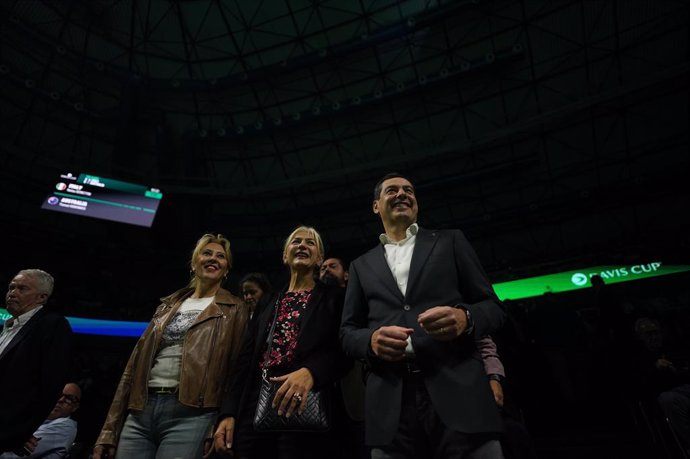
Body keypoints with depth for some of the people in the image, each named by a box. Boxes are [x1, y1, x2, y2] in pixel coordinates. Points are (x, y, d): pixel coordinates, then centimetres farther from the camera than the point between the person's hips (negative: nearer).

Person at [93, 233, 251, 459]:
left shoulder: (234, 309, 3)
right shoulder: (169, 305, 17)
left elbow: (237, 368, -3)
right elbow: (137, 362, 14)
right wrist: (111, 428, 10)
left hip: (189, 415, -4)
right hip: (140, 411, 5)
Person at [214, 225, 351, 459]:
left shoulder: (333, 298, 6)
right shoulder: (269, 304, 18)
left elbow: (343, 351, -6)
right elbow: (245, 361, 13)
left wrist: (310, 372, -25)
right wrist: (228, 413, 3)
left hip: (306, 410, -3)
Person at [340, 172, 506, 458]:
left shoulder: (450, 242, 14)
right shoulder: (362, 265, 18)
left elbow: (493, 306, 9)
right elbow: (347, 332, 14)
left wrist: (465, 318, -14)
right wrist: (372, 339, -9)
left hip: (459, 392, -1)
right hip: (390, 405, 2)